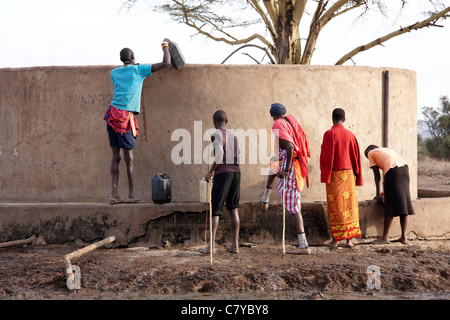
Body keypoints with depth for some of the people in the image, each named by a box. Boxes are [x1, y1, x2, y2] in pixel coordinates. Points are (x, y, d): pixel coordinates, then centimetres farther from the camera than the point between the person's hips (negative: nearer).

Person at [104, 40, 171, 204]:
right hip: (125, 117, -6)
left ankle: (114, 193, -2)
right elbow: (166, 63, 2)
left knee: (116, 156, 5)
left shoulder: (114, 72, 16)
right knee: (128, 157, -3)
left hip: (112, 114, 6)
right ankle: (131, 194, -1)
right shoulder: (138, 69, 2)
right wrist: (165, 45, 18)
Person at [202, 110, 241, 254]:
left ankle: (211, 245, -15)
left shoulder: (216, 134, -2)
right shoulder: (234, 136, 18)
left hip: (222, 172, -6)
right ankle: (235, 245, 3)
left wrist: (210, 172, -7)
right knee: (233, 209, 8)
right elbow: (238, 157, 12)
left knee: (215, 209, -6)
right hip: (236, 172, 6)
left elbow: (219, 154, -13)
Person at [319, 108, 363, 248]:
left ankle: (335, 239, 0)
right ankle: (349, 238, 5)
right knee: (349, 205, 7)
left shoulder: (329, 134, -8)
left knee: (335, 206, 0)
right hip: (348, 174, 3)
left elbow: (325, 156, -12)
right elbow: (356, 156, 8)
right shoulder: (350, 135, 5)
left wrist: (324, 177, -10)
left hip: (334, 174, -3)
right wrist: (356, 176, 14)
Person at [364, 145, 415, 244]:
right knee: (403, 204, 8)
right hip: (404, 169, 6)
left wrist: (378, 195, 12)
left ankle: (385, 237, -4)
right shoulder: (389, 150, 37)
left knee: (390, 206, -5)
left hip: (392, 172, -6)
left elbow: (377, 175, 12)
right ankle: (404, 237, 7)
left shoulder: (371, 153, 20)